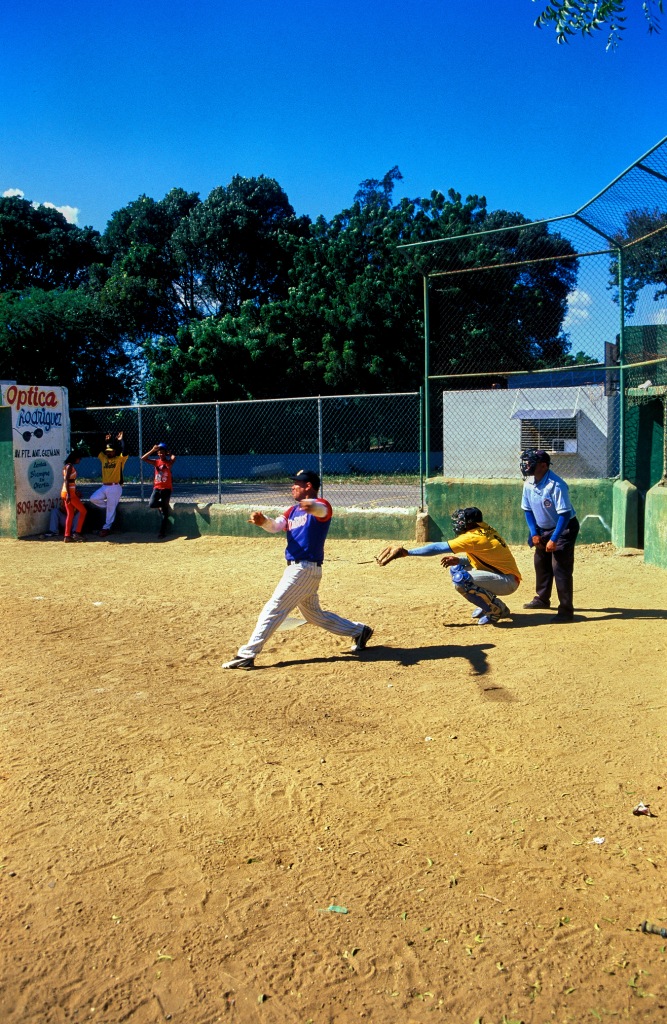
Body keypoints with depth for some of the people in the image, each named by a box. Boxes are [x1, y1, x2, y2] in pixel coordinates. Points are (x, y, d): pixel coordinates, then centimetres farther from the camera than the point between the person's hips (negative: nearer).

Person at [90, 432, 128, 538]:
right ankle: (109, 507, 12)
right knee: (93, 498, -7)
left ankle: (106, 528, 6)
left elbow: (124, 452, -20)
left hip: (115, 487, -6)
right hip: (104, 486, 6)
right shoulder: (104, 458, 13)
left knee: (111, 509, -2)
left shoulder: (119, 459, -3)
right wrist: (105, 441, 6)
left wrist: (121, 440, -13)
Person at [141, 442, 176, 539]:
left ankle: (162, 532, 8)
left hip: (166, 489, -3)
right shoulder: (156, 462, 6)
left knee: (164, 512, 1)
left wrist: (169, 453, -8)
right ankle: (163, 505, 13)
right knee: (151, 504, -21)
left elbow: (173, 458, -25)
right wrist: (152, 450, -13)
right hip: (156, 488, 3)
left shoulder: (169, 462, -1)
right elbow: (143, 458, -6)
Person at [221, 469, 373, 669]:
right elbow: (276, 526, 0)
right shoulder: (293, 510, 17)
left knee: (273, 609, -10)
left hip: (304, 569, -10)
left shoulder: (321, 505, -8)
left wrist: (312, 507, -59)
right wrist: (263, 521, -23)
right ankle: (359, 631, 31)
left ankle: (247, 655, -6)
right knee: (315, 615, 20)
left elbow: (321, 510, -34)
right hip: (297, 569, 10)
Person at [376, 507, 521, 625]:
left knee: (460, 579, -28)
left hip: (509, 581, -10)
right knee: (455, 568, 12)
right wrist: (458, 560, -3)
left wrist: (407, 552, -22)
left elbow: (439, 548, -24)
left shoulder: (474, 537, -23)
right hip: (499, 572, 10)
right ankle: (487, 601, 16)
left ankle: (496, 609, -9)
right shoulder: (484, 529, 2)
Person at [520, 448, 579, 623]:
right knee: (540, 564, 19)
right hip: (542, 529, 8)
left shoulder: (556, 485, -28)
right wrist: (534, 533, -1)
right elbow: (527, 509, 6)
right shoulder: (529, 483, -6)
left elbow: (565, 514, -27)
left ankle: (566, 610, -7)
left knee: (561, 568, -12)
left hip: (563, 529, -8)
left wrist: (554, 539, -28)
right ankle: (542, 599, 39)